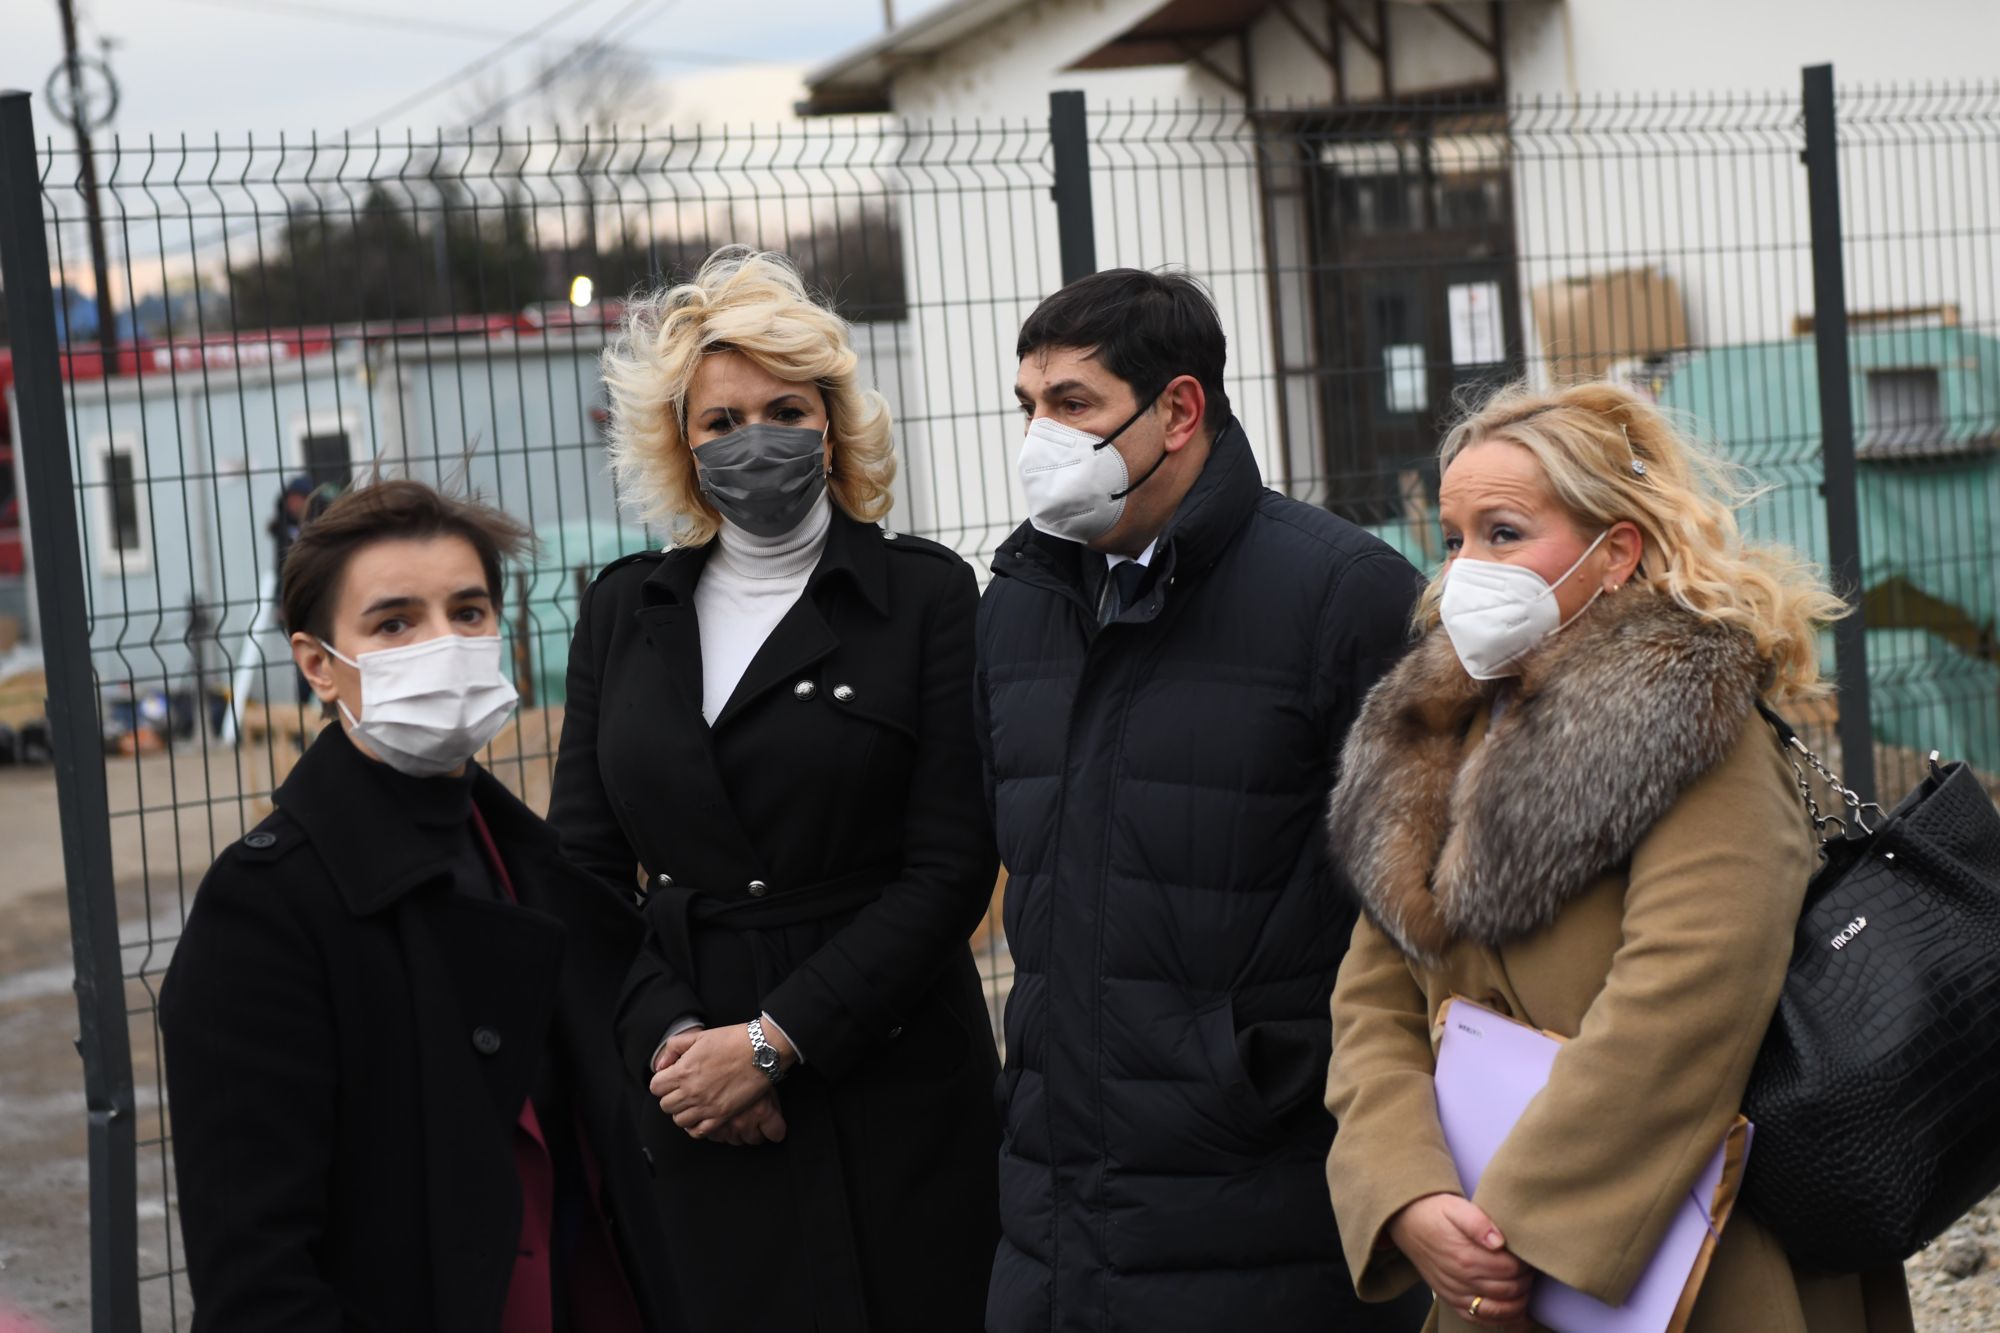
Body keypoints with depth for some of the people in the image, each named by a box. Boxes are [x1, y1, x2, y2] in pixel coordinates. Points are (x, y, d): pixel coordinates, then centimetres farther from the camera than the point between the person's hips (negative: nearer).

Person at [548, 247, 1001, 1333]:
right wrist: (668, 1036, -8)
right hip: (690, 1102, 3)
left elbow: (951, 867, -7)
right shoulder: (624, 610, 10)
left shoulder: (926, 595, -1)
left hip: (890, 1079, -3)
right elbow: (585, 865, 9)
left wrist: (771, 1040, -12)